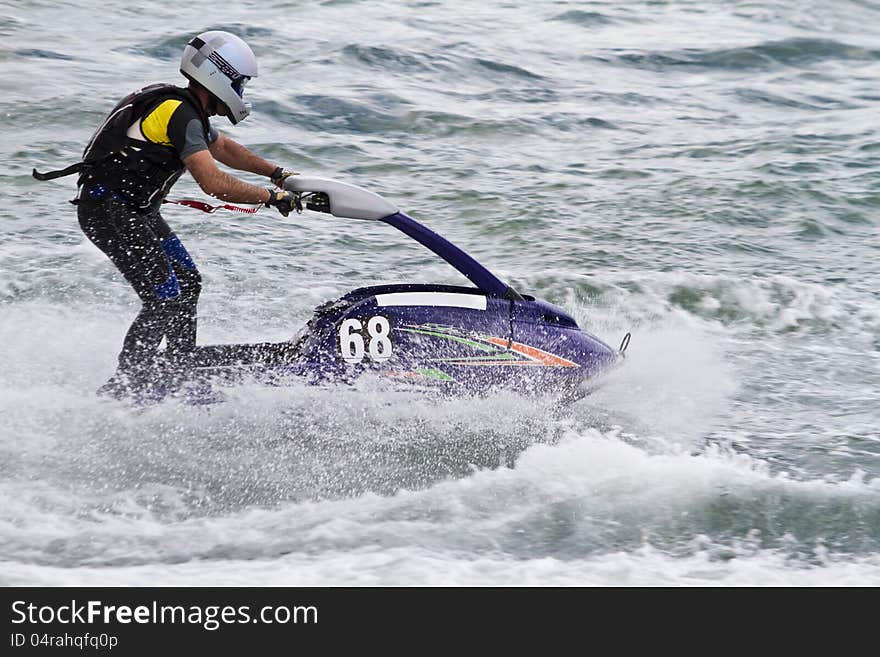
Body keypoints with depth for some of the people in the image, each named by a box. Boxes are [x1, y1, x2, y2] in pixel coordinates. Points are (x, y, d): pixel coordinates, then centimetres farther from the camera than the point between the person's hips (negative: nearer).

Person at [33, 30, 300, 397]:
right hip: (109, 211, -11)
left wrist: (276, 172, 24)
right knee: (165, 301, -14)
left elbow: (222, 147, 29)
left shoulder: (189, 110, 10)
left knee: (187, 284, 15)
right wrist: (271, 197, -20)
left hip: (137, 211, 11)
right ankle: (118, 391, -11)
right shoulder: (181, 115, -21)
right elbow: (212, 182, -29)